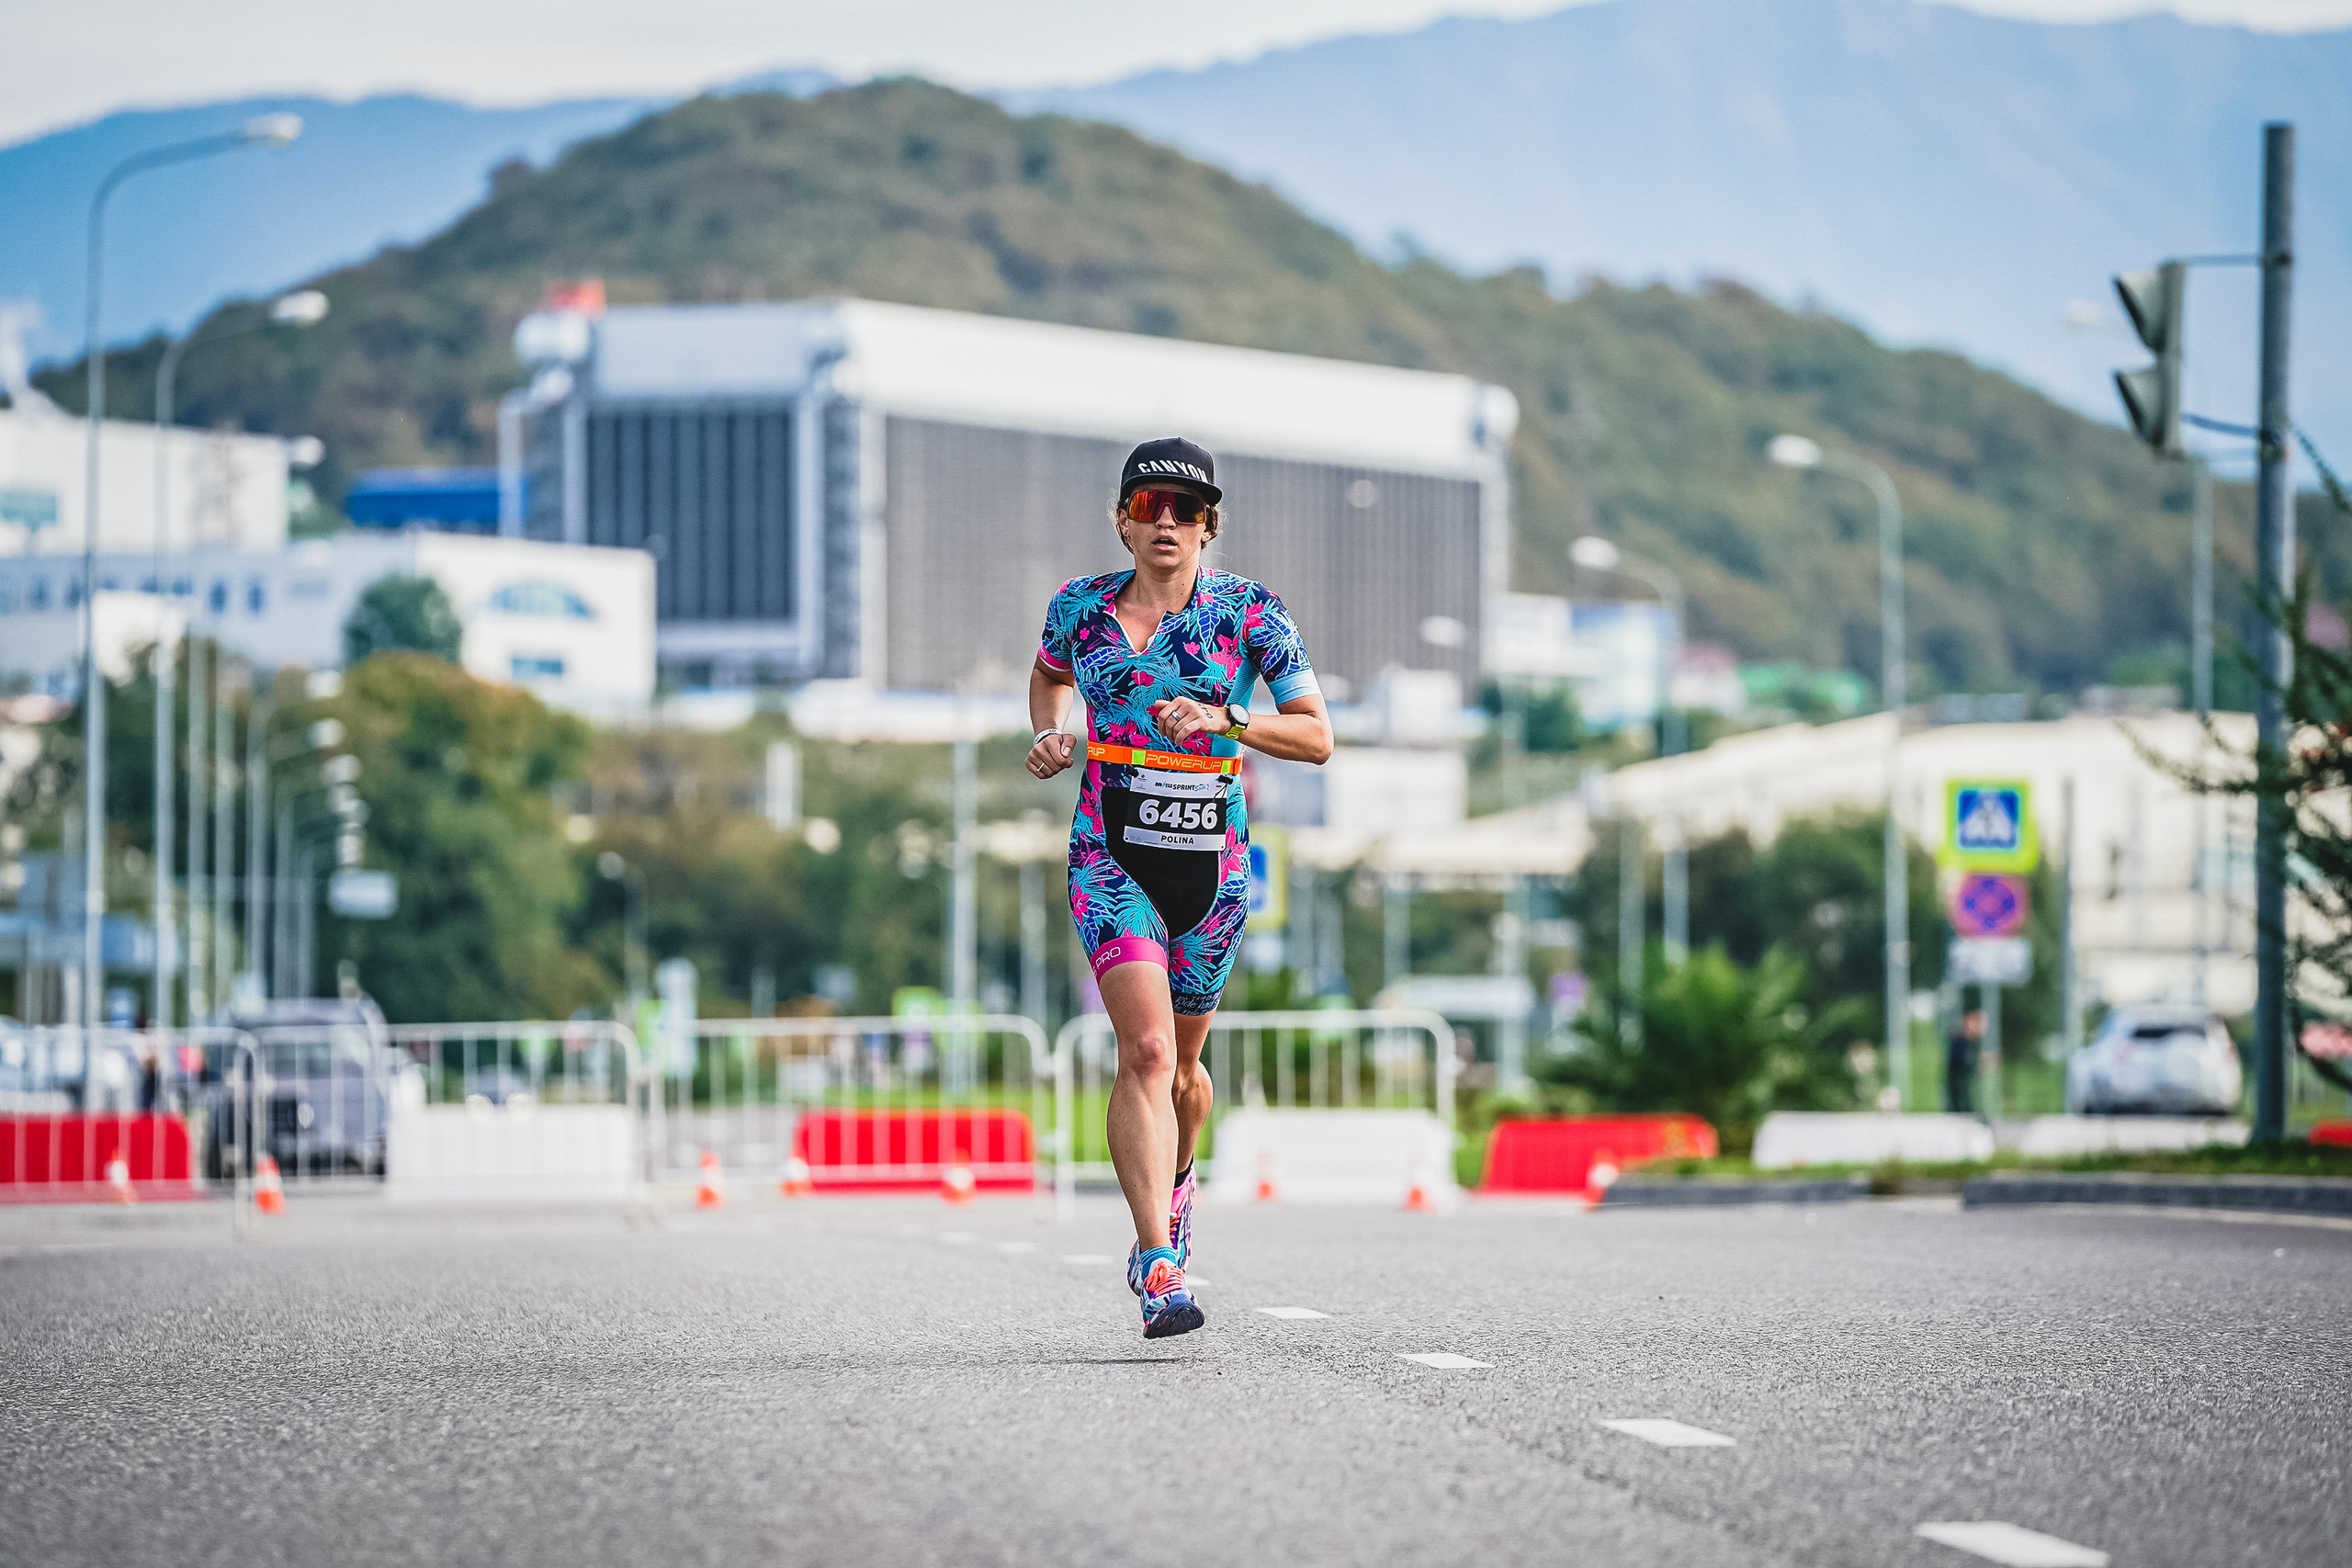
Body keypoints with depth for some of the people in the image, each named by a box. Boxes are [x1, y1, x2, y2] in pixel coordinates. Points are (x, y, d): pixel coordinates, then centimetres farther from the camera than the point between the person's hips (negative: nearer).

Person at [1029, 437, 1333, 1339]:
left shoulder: (1250, 613, -3)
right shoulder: (1082, 607, 2)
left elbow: (1316, 738, -6)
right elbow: (1049, 676, 24)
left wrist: (1221, 718, -20)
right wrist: (1049, 738, 4)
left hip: (1211, 861, 1)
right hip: (1112, 854, -1)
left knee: (1180, 1063, 15)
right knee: (1147, 1048, -21)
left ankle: (1171, 1183, 49)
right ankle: (1161, 1269, -28)